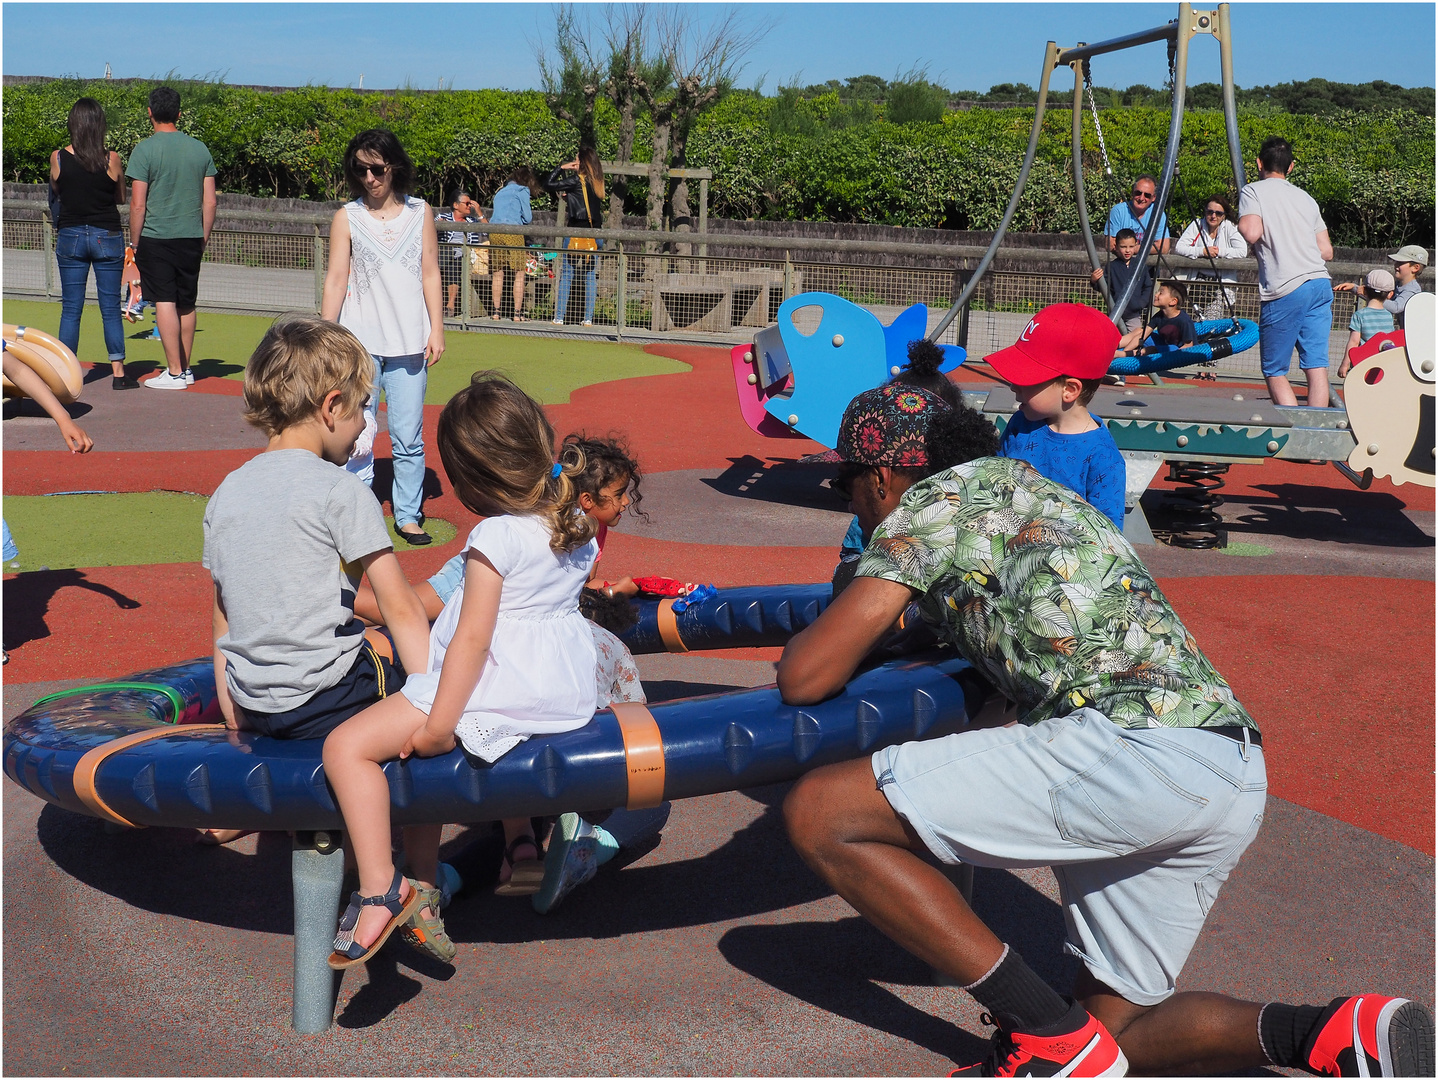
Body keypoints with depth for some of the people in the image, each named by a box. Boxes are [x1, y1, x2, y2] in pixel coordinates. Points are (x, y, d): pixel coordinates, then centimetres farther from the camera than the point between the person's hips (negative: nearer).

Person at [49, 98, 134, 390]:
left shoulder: (58, 158, -5)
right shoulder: (111, 159, -9)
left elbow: (55, 190, 12)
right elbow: (121, 197, 3)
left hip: (70, 237, 1)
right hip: (107, 236, -1)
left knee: (70, 309, 6)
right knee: (111, 308, 4)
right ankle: (118, 373, 4)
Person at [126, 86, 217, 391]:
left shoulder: (145, 150, -8)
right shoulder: (199, 149, 5)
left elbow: (138, 204, -10)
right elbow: (210, 201, 7)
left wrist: (135, 242, 0)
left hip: (156, 238, -4)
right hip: (191, 239, 5)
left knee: (165, 303, -4)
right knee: (186, 305, 13)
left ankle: (175, 372, -6)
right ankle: (186, 369, 21)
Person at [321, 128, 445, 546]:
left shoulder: (419, 212, 9)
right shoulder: (347, 217, 5)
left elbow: (430, 274, 10)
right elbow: (336, 280, 3)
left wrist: (436, 330, 4)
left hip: (409, 344, 1)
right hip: (358, 342, -1)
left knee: (408, 438, 2)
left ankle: (408, 515, 13)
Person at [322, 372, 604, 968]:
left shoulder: (494, 538, -17)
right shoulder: (578, 524, 5)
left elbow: (472, 639, -20)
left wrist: (438, 726, -19)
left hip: (498, 688, -9)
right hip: (567, 690, 9)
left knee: (347, 746, -10)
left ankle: (381, 888, -17)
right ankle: (520, 841, 38)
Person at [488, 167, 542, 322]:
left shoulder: (500, 192, 24)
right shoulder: (522, 191, 6)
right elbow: (528, 218, 3)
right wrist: (531, 213, 25)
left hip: (494, 232, 6)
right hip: (512, 232, -5)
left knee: (498, 273, 11)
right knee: (519, 274, 0)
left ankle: (495, 312, 9)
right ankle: (517, 314, -4)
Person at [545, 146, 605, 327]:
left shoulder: (577, 180, -9)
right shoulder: (597, 182, 9)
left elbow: (548, 185, -6)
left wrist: (561, 168, 3)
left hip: (576, 233, -5)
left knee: (566, 276, 0)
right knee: (591, 277, 7)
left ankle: (559, 317, -2)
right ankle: (588, 318, 6)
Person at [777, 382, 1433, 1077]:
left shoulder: (936, 499, 5)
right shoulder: (1016, 489, 31)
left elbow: (806, 678, -1)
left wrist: (805, 641, 21)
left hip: (1135, 746, -10)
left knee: (817, 814, -8)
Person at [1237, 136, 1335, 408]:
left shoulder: (1252, 191, 4)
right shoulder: (1305, 197, 21)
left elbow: (1252, 233, -14)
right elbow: (1326, 251, 18)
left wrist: (1240, 222, 8)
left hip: (1285, 292, -5)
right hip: (1321, 284, 5)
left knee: (1274, 370, 3)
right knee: (1317, 366, 1)